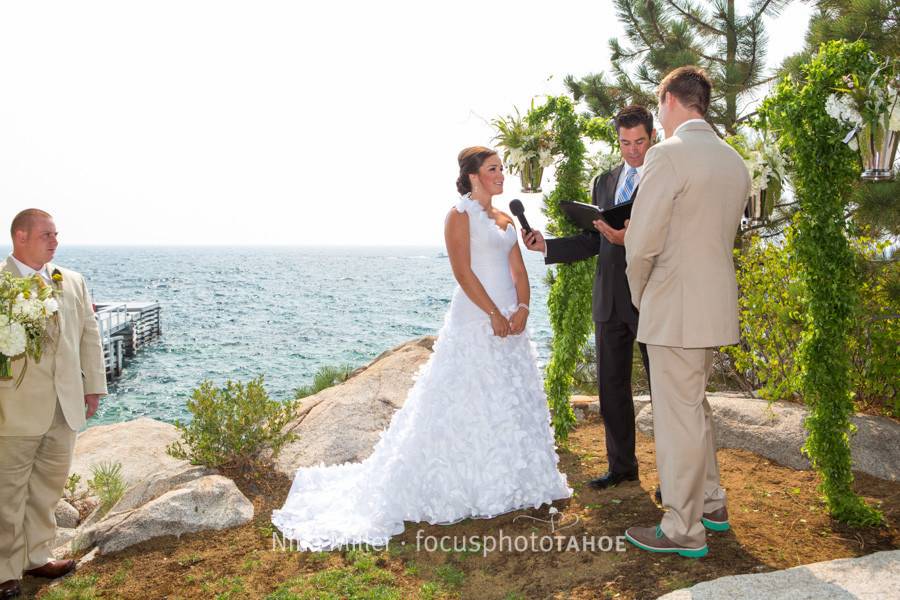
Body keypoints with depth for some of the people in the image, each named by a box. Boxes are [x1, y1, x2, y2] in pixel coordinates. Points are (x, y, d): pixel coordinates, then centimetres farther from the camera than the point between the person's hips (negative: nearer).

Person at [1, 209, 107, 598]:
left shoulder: (72, 281, 11)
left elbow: (89, 335, 14)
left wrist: (93, 386, 12)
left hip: (66, 406, 5)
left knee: (48, 487, 14)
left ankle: (36, 556, 29)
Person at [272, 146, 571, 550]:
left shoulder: (505, 220, 16)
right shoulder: (460, 215, -6)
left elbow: (518, 270, 11)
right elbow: (463, 272, -15)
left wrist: (522, 308, -6)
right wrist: (494, 315, -18)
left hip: (510, 322, 8)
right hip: (475, 321, -8)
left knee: (512, 402, 12)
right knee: (468, 404, -4)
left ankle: (505, 483, 25)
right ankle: (463, 487, 8)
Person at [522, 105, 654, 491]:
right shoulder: (603, 183, 15)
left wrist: (631, 238, -26)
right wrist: (546, 246, 4)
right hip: (609, 299, 6)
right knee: (611, 386, 12)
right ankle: (621, 465, 27)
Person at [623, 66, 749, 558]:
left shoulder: (668, 154, -15)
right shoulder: (735, 162, 11)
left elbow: (642, 243, -17)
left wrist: (639, 294, 1)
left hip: (675, 309, -9)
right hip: (717, 303, 9)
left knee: (678, 417, 2)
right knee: (695, 407, 22)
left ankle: (684, 530, 14)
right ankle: (710, 502, 35)